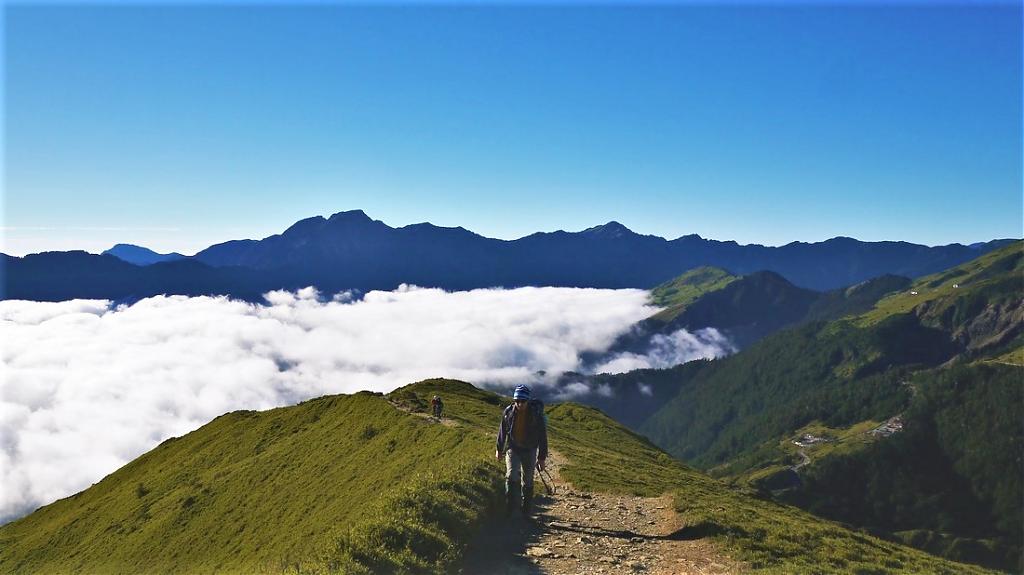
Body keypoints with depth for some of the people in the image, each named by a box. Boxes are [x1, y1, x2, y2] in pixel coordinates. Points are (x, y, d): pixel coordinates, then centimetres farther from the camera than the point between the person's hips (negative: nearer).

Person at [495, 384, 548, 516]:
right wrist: (499, 449, 13)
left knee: (528, 481, 8)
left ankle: (527, 510, 22)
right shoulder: (508, 411, -10)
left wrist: (542, 457, -8)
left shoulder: (536, 413, -17)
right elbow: (502, 431, 6)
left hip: (529, 451, -1)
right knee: (511, 476, -14)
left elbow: (542, 436, -10)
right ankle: (510, 506, -5)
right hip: (512, 448, 1)